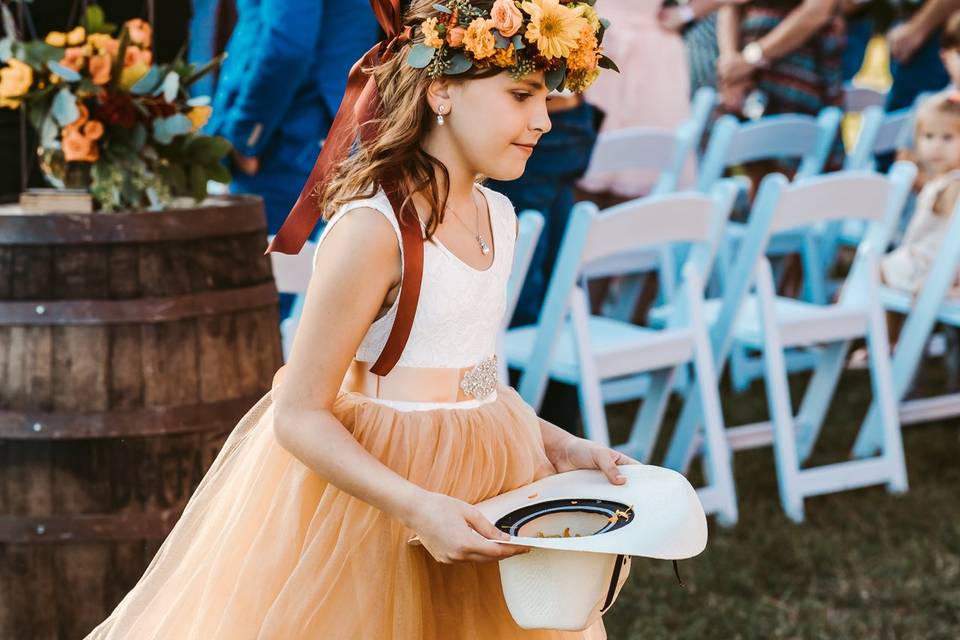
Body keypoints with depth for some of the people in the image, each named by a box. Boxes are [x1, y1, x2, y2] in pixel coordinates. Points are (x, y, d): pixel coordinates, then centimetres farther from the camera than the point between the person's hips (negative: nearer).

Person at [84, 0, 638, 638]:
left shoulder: (499, 215, 4)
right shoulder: (373, 230, -21)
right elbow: (299, 416, -21)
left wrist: (561, 448, 5)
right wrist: (417, 508, -30)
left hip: (485, 482, 8)